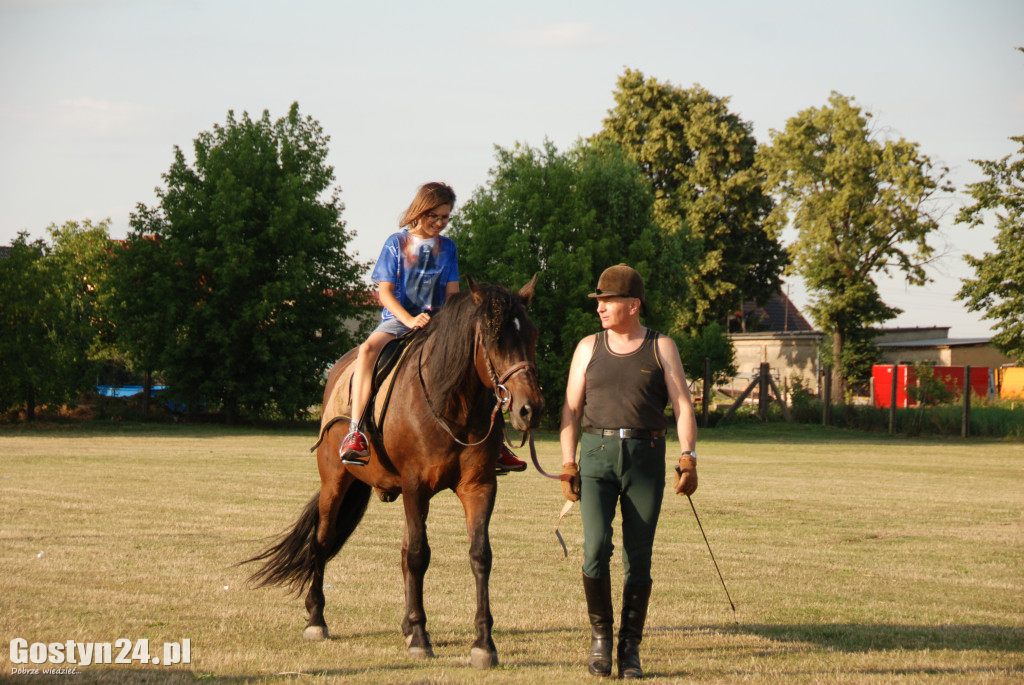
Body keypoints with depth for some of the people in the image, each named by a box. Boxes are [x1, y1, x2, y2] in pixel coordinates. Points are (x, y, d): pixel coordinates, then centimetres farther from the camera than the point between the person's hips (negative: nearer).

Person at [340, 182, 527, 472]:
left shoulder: (447, 247, 11)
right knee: (368, 349, -35)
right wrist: (409, 320, -20)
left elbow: (452, 292, 10)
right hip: (397, 320, -4)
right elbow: (385, 291, -5)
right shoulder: (396, 243, 1)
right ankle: (355, 433, -39)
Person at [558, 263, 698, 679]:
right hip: (596, 455, 0)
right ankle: (600, 634, 4)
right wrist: (567, 465, 1)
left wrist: (688, 460, -10)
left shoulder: (661, 348, 6)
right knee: (595, 547, -15)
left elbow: (682, 406, 1)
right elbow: (571, 410, 10)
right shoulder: (588, 348, 10)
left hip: (645, 457, 0)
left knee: (638, 559, 0)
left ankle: (630, 649, 10)